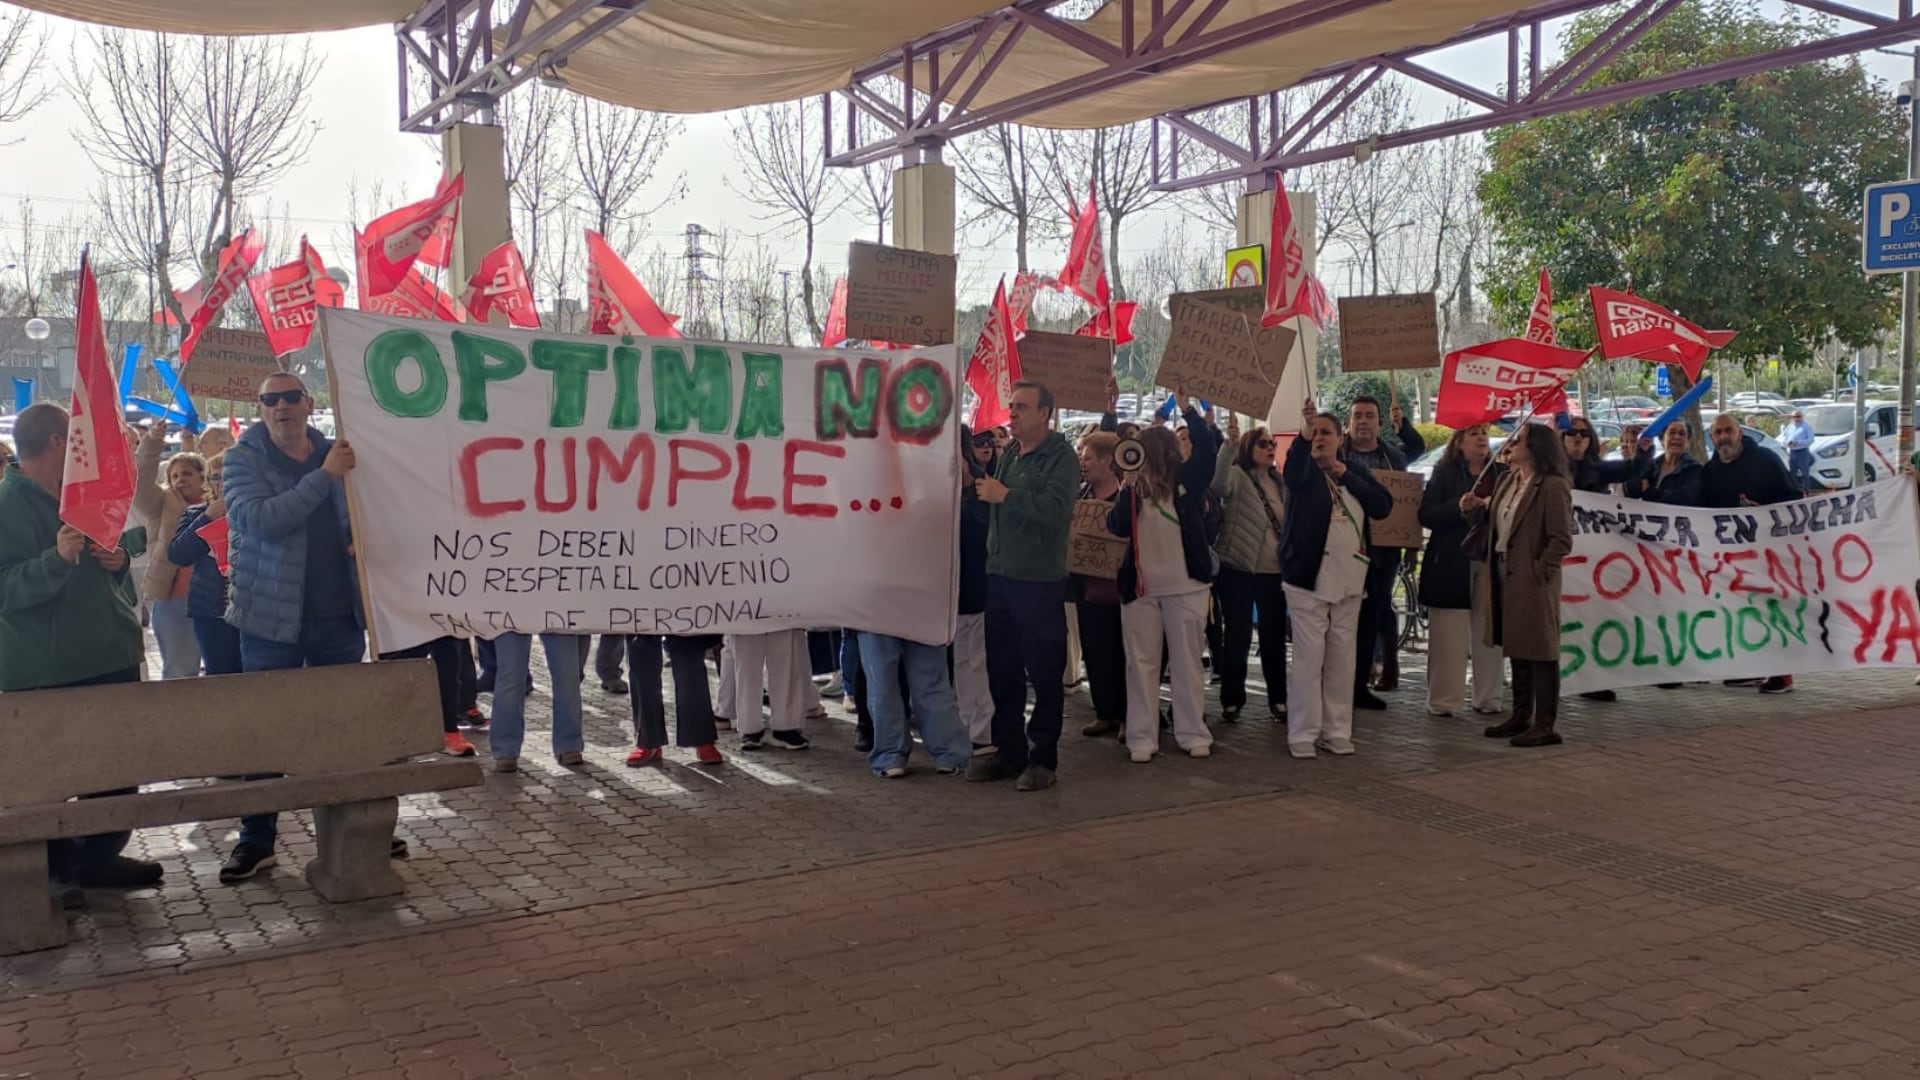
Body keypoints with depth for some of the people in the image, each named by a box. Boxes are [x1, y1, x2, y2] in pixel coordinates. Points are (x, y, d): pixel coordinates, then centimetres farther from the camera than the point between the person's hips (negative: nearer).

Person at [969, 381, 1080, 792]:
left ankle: (1043, 758, 10)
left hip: (1040, 580, -7)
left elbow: (1054, 507, -24)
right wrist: (977, 488, 1)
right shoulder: (1009, 454, 15)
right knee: (1002, 669, 12)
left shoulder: (1061, 457, -8)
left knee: (1044, 672, 1)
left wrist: (1004, 495, -17)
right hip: (1000, 574, 8)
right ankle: (1008, 750, 23)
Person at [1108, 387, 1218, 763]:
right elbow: (1117, 527, -9)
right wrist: (1130, 486, -18)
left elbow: (1206, 452, -15)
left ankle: (1193, 734, 13)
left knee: (1187, 661, 6)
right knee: (1142, 663, 5)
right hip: (1140, 587, 2)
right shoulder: (1134, 487, 4)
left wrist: (1187, 409, -20)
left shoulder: (1188, 481, 1)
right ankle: (1142, 738, 10)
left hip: (1185, 585, -1)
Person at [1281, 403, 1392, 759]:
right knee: (1308, 658, -5)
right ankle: (1303, 734, 0)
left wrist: (1346, 475, -8)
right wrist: (1303, 434, -42)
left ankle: (1337, 731, 17)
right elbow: (1292, 474, -25)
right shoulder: (1302, 470, 0)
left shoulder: (1355, 470, 10)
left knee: (1342, 659, 8)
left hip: (1349, 580, 4)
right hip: (1309, 576, -4)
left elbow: (1384, 506, -2)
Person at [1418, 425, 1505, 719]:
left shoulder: (1503, 473, 11)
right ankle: (1444, 700, 4)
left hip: (1492, 562, 2)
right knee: (1449, 637, -2)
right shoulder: (1444, 473, 4)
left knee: (1489, 635, 3)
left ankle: (1488, 698, 12)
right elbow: (1426, 515, -3)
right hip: (1452, 564, -2)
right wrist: (1458, 507, -18)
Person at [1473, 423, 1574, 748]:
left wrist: (1539, 573, -17)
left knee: (1539, 651, -1)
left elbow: (1562, 539, -16)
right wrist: (1477, 507, 0)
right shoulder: (1507, 481, 12)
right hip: (1504, 575, 9)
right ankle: (1521, 716, 28)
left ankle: (1545, 725, 6)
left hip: (1531, 580, -9)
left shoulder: (1553, 486, -13)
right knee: (1516, 648, 16)